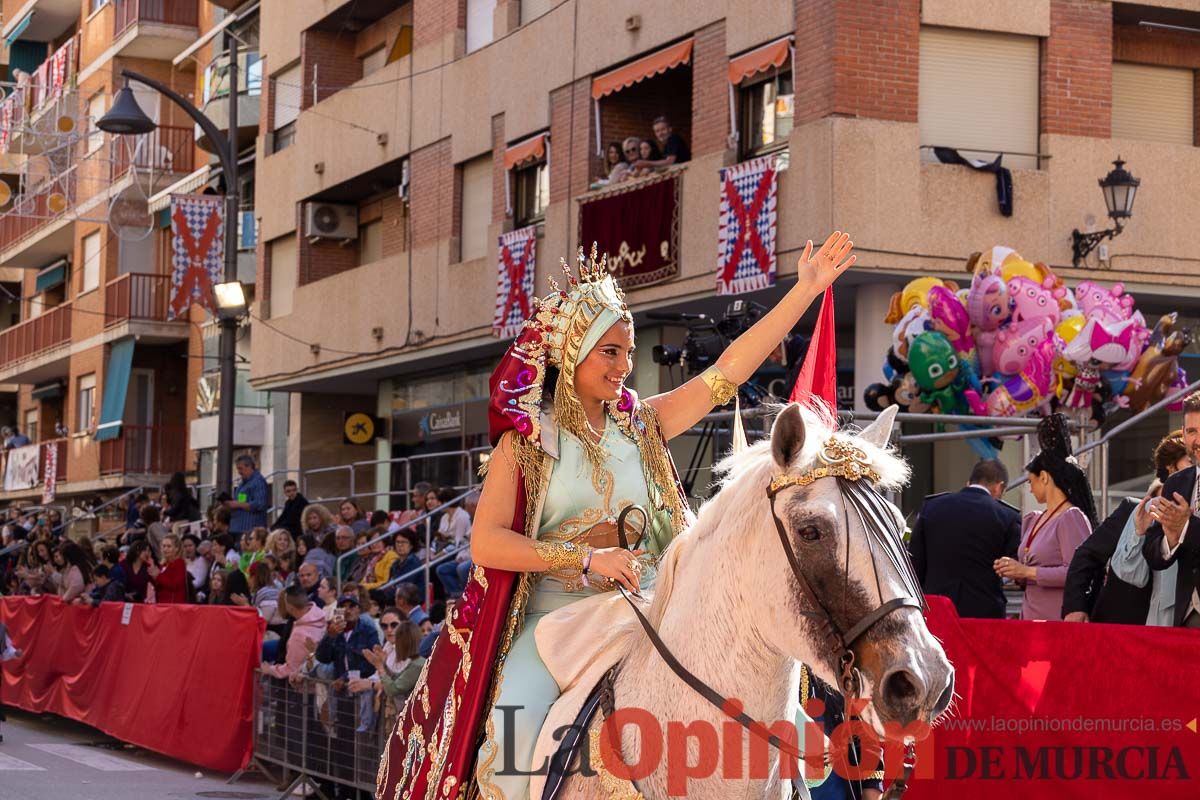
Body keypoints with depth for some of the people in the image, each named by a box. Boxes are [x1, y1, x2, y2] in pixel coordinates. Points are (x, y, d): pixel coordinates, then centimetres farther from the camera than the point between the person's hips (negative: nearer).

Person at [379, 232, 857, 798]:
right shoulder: (527, 437, 1)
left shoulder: (641, 426, 11)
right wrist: (588, 557, -17)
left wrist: (808, 287, 4)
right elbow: (486, 542, -8)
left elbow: (730, 368, 7)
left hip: (640, 619, 4)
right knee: (517, 731, -29)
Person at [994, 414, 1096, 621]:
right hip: (1031, 616, 7)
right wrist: (1014, 570, 4)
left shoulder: (1072, 518, -8)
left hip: (1058, 619, -7)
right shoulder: (1032, 520, 17)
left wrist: (1028, 572, -16)